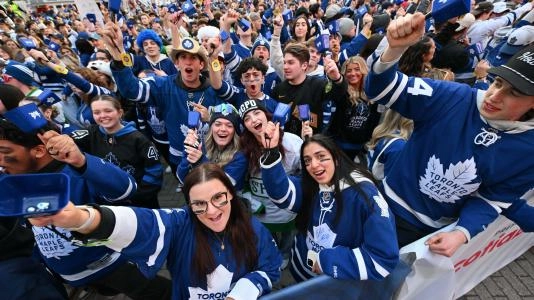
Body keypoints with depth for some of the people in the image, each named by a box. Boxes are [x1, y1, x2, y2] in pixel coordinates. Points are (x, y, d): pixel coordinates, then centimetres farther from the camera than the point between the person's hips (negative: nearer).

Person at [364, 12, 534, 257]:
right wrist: (395, 49, -43)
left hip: (437, 229, 1)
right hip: (392, 205, -1)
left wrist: (462, 234, -22)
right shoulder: (453, 97, -17)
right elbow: (380, 90, -24)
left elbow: (492, 200, -4)